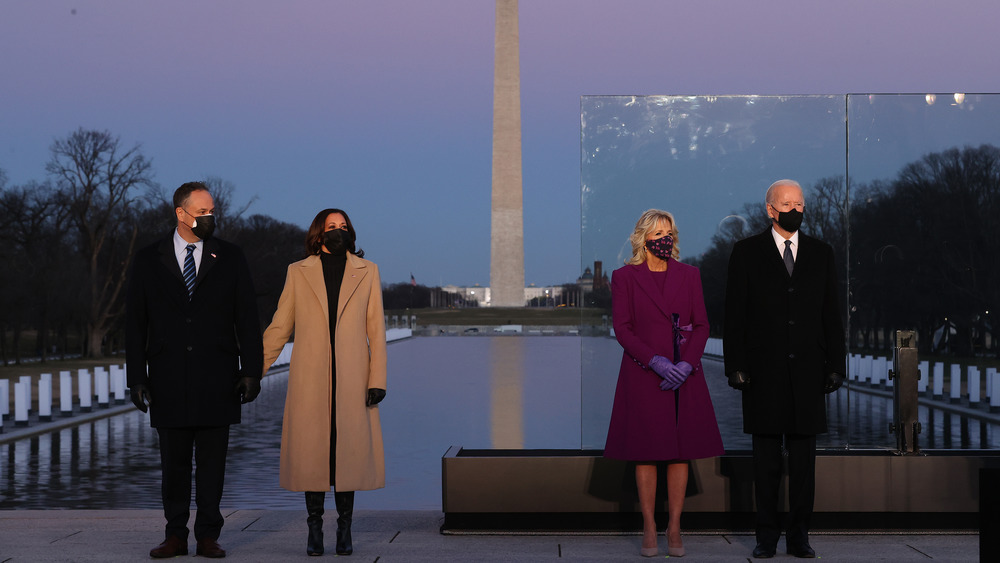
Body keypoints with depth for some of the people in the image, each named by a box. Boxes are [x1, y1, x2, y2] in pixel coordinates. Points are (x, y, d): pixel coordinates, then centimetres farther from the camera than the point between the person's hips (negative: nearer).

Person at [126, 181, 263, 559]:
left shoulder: (230, 258, 6)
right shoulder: (148, 261, 6)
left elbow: (247, 319, 5)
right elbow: (134, 324, 6)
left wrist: (251, 371, -3)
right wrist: (137, 378, -1)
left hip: (216, 381, 0)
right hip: (169, 381, 0)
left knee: (212, 461, 3)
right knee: (173, 462, 7)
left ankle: (208, 535, 11)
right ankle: (175, 535, 17)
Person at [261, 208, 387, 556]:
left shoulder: (366, 272, 9)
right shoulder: (299, 272, 8)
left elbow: (376, 330, 6)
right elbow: (279, 327, 10)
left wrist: (377, 379, -2)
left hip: (351, 380, 0)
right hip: (309, 379, 0)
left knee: (349, 449, 0)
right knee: (311, 450, 0)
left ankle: (345, 528, 11)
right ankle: (314, 528, 9)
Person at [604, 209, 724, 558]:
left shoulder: (689, 275, 9)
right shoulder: (624, 277, 2)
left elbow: (701, 325, 5)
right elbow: (622, 328, -4)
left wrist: (688, 363, -10)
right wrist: (655, 361, -16)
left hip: (685, 375, 2)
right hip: (643, 374, -2)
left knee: (681, 451, 2)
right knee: (646, 453, -1)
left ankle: (675, 528, 9)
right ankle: (649, 528, 7)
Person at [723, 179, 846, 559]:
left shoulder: (821, 253, 10)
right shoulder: (747, 252, 3)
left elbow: (831, 313, 10)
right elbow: (734, 314, 1)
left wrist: (835, 365, 3)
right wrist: (735, 365, -6)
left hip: (807, 370, 2)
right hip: (763, 371, -2)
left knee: (804, 457, 4)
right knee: (766, 458, 3)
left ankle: (799, 535, 13)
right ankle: (767, 535, 10)